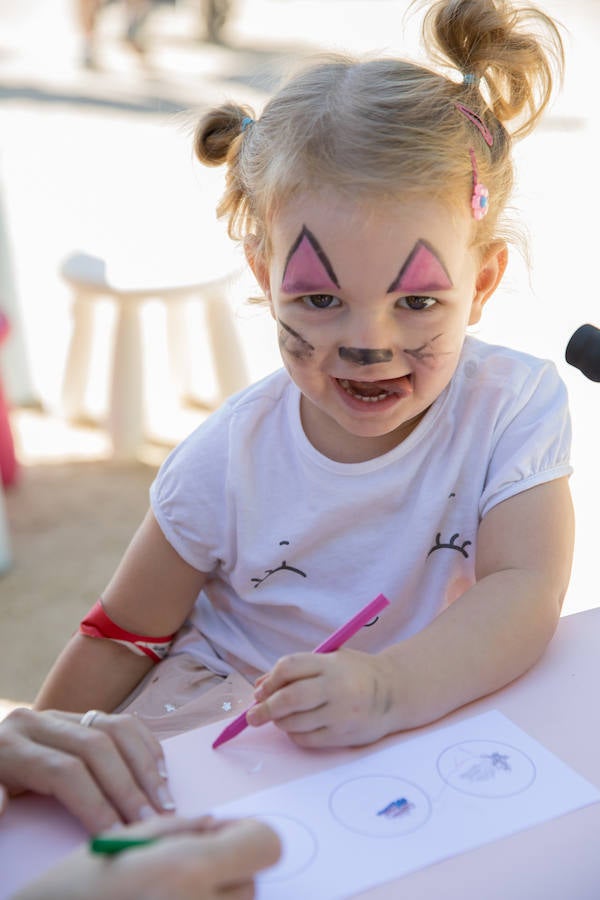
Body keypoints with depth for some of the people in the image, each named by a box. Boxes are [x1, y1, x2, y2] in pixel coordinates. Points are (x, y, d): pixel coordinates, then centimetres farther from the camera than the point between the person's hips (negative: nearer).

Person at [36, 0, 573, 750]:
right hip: (232, 719, -1)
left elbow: (526, 596, -28)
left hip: (438, 720, 2)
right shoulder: (228, 461, -15)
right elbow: (123, 640, -2)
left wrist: (385, 688, -45)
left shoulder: (517, 406, -16)